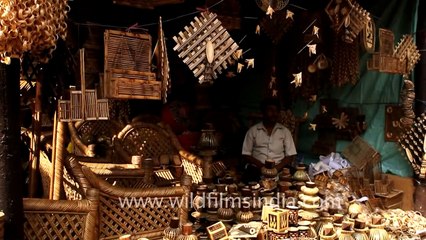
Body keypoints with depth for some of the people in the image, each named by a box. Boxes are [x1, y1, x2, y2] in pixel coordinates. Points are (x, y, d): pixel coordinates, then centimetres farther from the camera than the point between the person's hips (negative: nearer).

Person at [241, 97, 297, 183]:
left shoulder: (285, 131, 10)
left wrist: (276, 168, -12)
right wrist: (262, 166, -13)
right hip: (256, 168, -1)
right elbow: (246, 155, 4)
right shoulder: (253, 130, 7)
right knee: (246, 178, -34)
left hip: (279, 168, 2)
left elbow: (290, 156, 6)